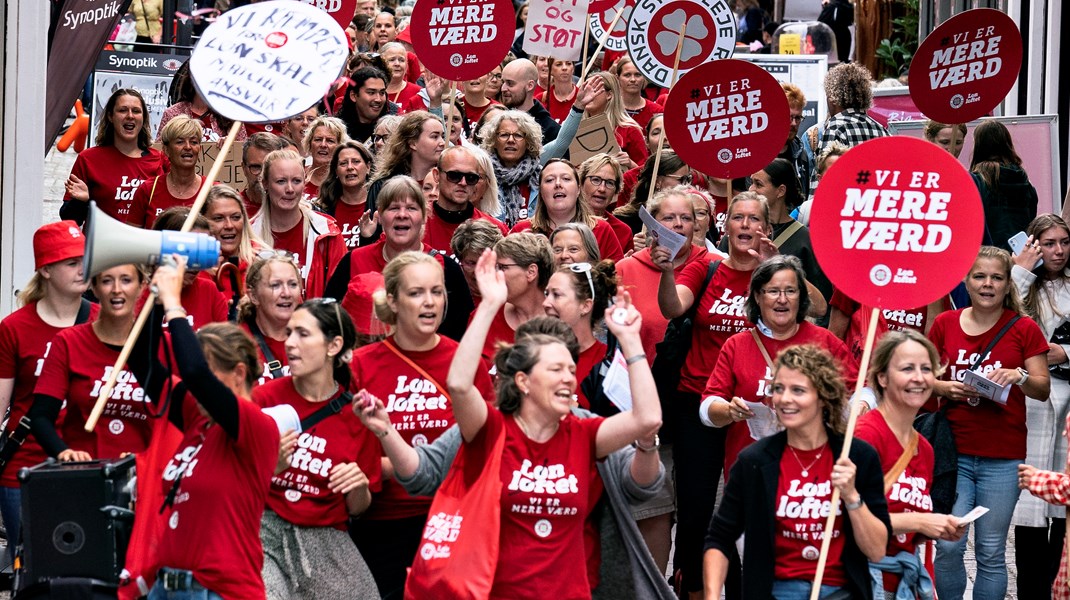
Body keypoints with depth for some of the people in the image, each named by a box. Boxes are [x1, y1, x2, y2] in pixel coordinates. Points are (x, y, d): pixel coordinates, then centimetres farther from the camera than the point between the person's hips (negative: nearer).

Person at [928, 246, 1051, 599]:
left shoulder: (1024, 329, 1)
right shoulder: (945, 324, 6)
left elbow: (1043, 389, 0)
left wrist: (1020, 377, -20)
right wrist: (947, 388, -10)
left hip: (1003, 458, -1)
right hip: (953, 451, 1)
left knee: (991, 551, 2)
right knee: (948, 545, -6)